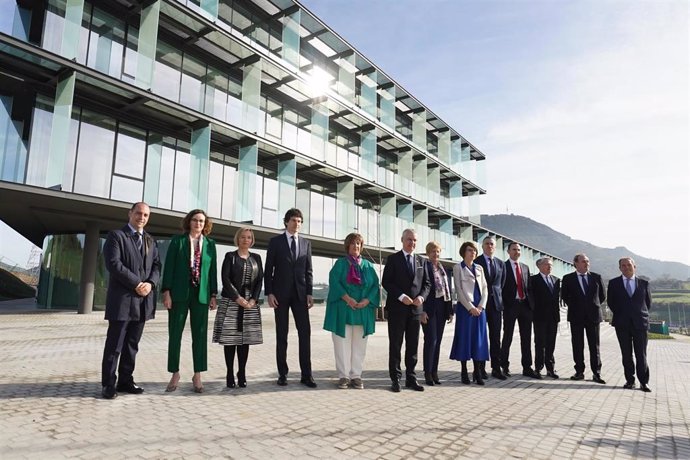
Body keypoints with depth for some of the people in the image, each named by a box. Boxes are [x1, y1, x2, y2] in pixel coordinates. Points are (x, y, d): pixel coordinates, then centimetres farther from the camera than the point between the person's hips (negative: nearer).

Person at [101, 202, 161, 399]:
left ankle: (125, 381, 20)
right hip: (122, 299, -6)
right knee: (114, 345, 1)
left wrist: (150, 283, -8)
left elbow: (156, 265, 11)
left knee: (132, 344, 11)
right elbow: (113, 263, -13)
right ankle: (108, 384, 10)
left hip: (143, 300, 6)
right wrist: (136, 284, -16)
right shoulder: (116, 235, -2)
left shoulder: (150, 240, 17)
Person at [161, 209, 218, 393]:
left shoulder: (210, 244, 7)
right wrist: (166, 292, -8)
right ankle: (175, 374, 19)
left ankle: (197, 375, 14)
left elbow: (213, 270, 7)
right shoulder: (177, 240, 3)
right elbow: (169, 267, -1)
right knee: (175, 334, 5)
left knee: (199, 335, 5)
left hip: (201, 295, 1)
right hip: (179, 294, -1)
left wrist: (213, 295, 2)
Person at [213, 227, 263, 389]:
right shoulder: (230, 256, 5)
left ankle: (242, 374, 11)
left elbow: (260, 280, 7)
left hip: (250, 303, 3)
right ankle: (230, 375, 6)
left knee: (245, 339, 3)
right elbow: (225, 278, -5)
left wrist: (253, 299, -7)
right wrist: (238, 298, -14)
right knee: (230, 338, -2)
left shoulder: (256, 258, 13)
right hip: (231, 302, -2)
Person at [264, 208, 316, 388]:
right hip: (281, 293, -2)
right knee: (282, 335, 4)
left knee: (305, 333, -2)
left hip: (300, 293, 2)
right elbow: (268, 269, 0)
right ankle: (282, 374, 13)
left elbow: (308, 270, 9)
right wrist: (269, 293, -8)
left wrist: (309, 293, 1)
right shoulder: (275, 241, 3)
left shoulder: (306, 243, 10)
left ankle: (306, 374, 4)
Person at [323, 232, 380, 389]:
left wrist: (366, 300, -11)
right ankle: (344, 376, 7)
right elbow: (334, 281, -7)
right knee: (342, 343, -1)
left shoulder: (368, 265, 13)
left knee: (359, 345, 5)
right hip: (343, 309, -2)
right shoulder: (340, 263, 6)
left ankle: (356, 376, 12)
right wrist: (347, 298, -18)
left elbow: (375, 285, 5)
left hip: (363, 310, 3)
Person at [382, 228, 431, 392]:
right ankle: (395, 379, 10)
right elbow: (386, 282, -6)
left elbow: (427, 283, 13)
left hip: (415, 308, 4)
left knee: (413, 345, 9)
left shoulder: (421, 261, 13)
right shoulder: (393, 259, 0)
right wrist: (401, 296, -16)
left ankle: (411, 378, 18)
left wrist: (421, 296, -6)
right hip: (397, 308, -4)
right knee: (395, 345, 2)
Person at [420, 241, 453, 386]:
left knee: (437, 341, 10)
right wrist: (422, 311, -16)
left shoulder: (444, 270, 14)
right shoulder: (424, 268, -5)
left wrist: (450, 311, 10)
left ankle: (434, 371, 18)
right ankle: (428, 373, 4)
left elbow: (448, 290, 14)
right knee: (431, 340, -6)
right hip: (429, 308, -6)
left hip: (442, 307, 6)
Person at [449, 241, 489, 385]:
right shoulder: (458, 268, 0)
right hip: (465, 307, -4)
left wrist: (481, 306, -4)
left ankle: (477, 372, 12)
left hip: (479, 308, 5)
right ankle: (464, 372, 8)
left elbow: (485, 288, 10)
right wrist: (470, 307, -12)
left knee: (479, 338, 5)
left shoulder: (479, 268, 14)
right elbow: (459, 290, -7)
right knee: (464, 337, 0)